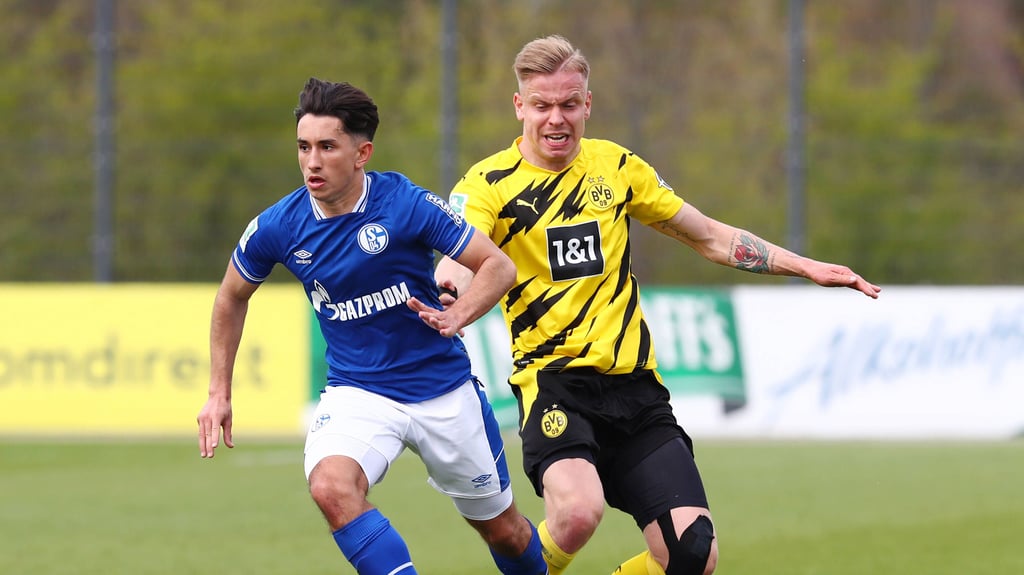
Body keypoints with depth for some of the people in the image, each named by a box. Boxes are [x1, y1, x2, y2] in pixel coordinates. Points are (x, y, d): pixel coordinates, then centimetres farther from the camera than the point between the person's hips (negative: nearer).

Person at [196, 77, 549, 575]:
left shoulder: (408, 205, -18)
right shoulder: (277, 227, -10)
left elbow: (499, 265, -10)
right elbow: (232, 297, 10)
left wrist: (458, 315, -30)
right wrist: (219, 393, 9)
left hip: (445, 391, -1)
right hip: (356, 392, 1)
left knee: (503, 530, 13)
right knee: (332, 488, -32)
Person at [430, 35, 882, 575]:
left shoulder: (616, 166, 11)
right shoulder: (489, 183, -3)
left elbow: (709, 236, 22)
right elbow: (456, 260, -21)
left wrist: (806, 267, 17)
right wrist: (454, 284, -46)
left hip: (634, 384, 4)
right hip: (552, 380, -4)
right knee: (578, 511, -33)